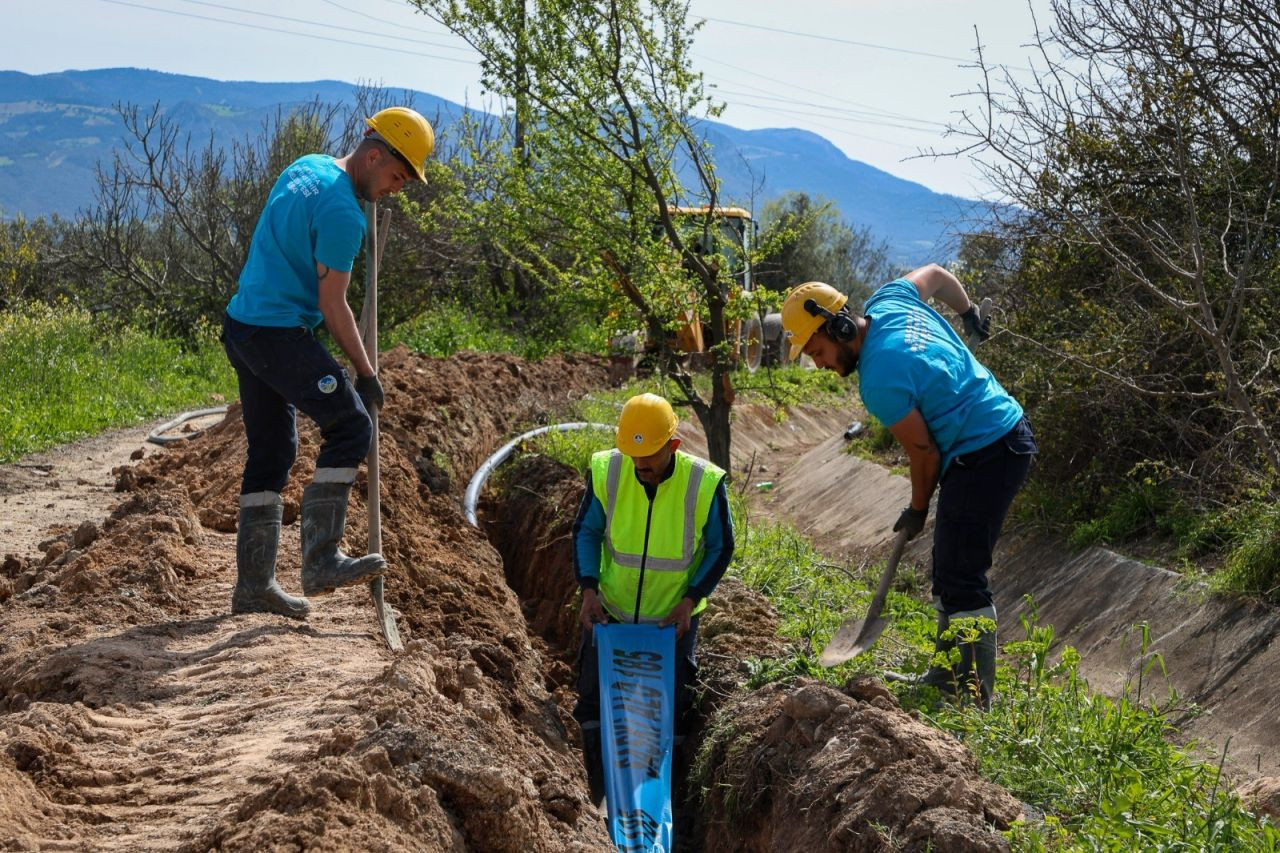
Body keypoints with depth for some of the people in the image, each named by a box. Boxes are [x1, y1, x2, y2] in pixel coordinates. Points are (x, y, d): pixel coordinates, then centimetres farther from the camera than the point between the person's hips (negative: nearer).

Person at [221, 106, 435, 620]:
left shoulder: (307, 167, 13)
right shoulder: (343, 213, -16)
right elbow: (332, 305, -14)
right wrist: (366, 373, -6)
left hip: (240, 325, 10)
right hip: (281, 333, -10)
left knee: (270, 451, 13)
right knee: (351, 428, -11)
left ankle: (253, 586, 15)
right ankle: (321, 563, -16)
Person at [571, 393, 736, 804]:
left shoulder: (705, 484, -20)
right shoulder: (606, 472, -17)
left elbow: (720, 548, -5)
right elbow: (586, 531, 0)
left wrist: (691, 598, -14)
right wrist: (589, 588, -11)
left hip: (673, 619, -1)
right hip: (611, 613, 1)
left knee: (671, 710, 6)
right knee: (593, 702, 5)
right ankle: (603, 800, 21)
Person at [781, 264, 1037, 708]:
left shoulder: (879, 381, -23)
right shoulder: (889, 299, 3)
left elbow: (925, 452, -13)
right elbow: (936, 274, 24)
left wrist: (917, 510, 4)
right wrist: (970, 314, 42)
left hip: (985, 453, -11)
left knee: (961, 578, -10)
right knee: (951, 570, 16)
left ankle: (975, 697, -8)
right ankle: (948, 675, 25)